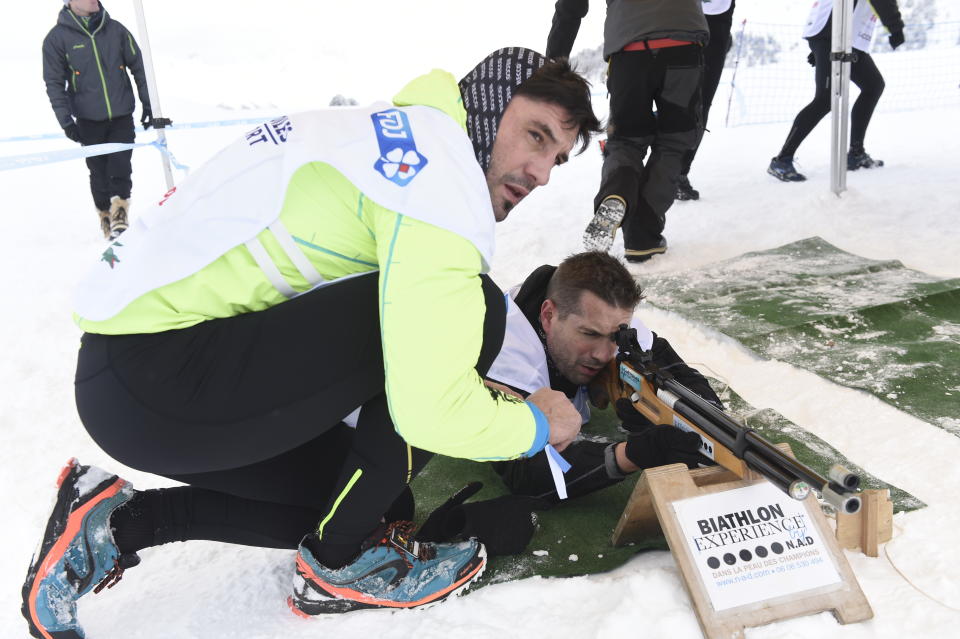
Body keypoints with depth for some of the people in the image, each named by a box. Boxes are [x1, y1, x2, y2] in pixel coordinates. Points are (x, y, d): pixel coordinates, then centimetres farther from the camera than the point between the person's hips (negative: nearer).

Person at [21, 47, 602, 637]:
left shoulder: (390, 137, 15)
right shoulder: (444, 174, -16)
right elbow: (431, 408, -24)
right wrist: (536, 424, -3)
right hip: (154, 378, -10)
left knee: (361, 491, 20)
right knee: (461, 312, -17)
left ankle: (116, 525, 18)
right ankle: (341, 564, 1)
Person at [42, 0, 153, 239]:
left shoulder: (116, 30, 4)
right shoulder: (57, 38, -2)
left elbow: (139, 66, 11)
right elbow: (54, 83, 0)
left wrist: (148, 104, 7)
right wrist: (65, 119, -8)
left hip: (122, 115, 1)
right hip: (89, 120, -1)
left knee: (120, 167, -11)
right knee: (99, 173, 4)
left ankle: (119, 212, 1)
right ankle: (106, 215, 22)